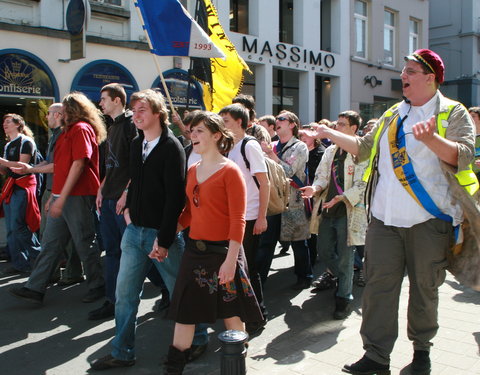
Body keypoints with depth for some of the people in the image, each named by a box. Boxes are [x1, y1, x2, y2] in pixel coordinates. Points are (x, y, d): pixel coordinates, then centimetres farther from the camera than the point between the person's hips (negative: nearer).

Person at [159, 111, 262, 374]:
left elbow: (238, 220, -14)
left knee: (231, 313, 8)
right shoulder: (193, 171, 10)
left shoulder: (229, 171, -10)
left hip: (222, 251, -6)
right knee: (185, 311, 11)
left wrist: (230, 260, -19)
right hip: (195, 250, 6)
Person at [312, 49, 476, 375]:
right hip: (385, 217, 4)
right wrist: (330, 133, 20)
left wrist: (431, 138, -29)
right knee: (379, 284, 2)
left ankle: (422, 347, 31)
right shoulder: (392, 115, 16)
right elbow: (364, 148, 23)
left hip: (429, 219, -4)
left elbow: (464, 155, -14)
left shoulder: (453, 113, 0)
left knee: (425, 286, 10)